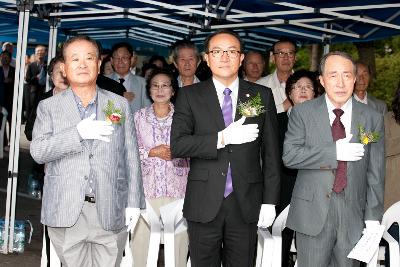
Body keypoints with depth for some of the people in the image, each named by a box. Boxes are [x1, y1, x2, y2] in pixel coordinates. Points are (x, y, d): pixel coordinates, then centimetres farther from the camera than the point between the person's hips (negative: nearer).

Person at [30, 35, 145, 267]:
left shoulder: (120, 104, 9)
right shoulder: (49, 107, 6)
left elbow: (131, 156, 7)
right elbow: (38, 152, -6)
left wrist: (134, 202, 1)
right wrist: (79, 133, -18)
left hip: (111, 212, 1)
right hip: (66, 213, 0)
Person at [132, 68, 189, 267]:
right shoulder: (140, 116, 9)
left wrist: (175, 152, -8)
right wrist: (152, 152, -7)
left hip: (177, 187, 0)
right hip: (147, 187, 1)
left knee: (178, 238, -3)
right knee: (142, 239, -3)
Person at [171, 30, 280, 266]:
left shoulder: (262, 96, 6)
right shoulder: (190, 96, 3)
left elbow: (271, 153, 6)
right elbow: (177, 145, -8)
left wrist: (270, 201, 2)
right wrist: (222, 138, -18)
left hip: (246, 205, 1)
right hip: (204, 203, 0)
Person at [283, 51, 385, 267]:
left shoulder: (373, 119, 5)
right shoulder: (302, 112, 1)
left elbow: (375, 173, 5)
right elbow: (289, 156, -10)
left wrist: (373, 217, 1)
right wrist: (334, 152, -18)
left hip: (354, 216, 1)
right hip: (312, 214, -1)